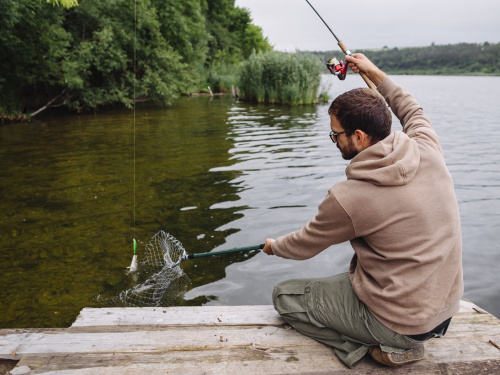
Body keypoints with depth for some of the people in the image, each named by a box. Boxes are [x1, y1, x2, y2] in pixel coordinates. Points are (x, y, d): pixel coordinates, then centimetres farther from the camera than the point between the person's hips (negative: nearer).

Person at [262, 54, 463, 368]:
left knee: (284, 296, 4)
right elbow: (413, 111, 15)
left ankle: (380, 347, 0)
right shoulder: (428, 150, -11)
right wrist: (375, 73, 21)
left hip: (402, 323, -7)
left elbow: (303, 247, -7)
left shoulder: (347, 198, -26)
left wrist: (274, 246, 15)